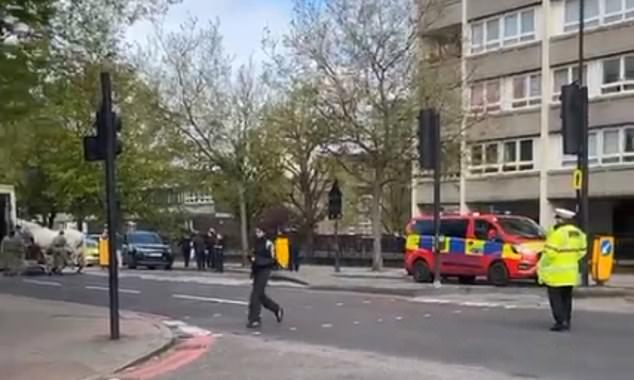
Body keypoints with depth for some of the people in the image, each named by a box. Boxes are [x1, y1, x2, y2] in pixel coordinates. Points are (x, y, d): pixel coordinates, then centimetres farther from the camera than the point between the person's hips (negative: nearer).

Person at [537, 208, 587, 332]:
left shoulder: (557, 233, -19)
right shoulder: (577, 233, 7)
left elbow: (550, 253, -21)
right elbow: (581, 251, 13)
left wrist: (541, 266, -8)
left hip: (557, 272, -8)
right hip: (571, 272, 8)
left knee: (556, 298, -1)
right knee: (566, 297, 15)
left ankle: (561, 322, -6)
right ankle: (566, 322, 19)